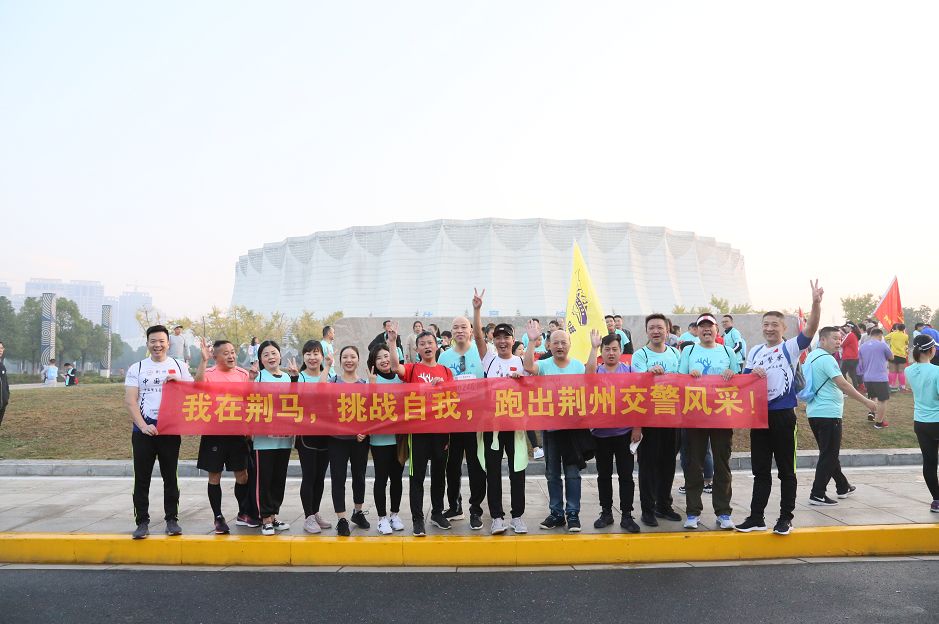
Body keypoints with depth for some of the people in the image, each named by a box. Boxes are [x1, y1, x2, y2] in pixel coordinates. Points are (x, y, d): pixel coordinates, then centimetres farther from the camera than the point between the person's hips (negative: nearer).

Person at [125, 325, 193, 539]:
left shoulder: (179, 367, 8)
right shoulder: (136, 368, 5)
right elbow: (130, 401, -1)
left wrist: (179, 381, -12)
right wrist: (143, 426, -12)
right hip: (143, 429, 0)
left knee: (170, 477, 6)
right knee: (142, 478, 2)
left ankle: (172, 519, 14)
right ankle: (142, 522, 10)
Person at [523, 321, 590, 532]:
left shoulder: (578, 365, 2)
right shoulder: (544, 365, -1)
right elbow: (528, 367, -23)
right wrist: (532, 341, -27)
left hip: (573, 425, -1)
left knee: (572, 472, 3)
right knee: (552, 473, 9)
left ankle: (573, 514, 12)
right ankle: (556, 513, 20)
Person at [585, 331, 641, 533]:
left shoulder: (629, 371, 2)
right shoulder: (596, 371, 3)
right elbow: (589, 371, -23)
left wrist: (637, 427, -5)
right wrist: (594, 346, -22)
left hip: (624, 431, -1)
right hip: (601, 432, 1)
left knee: (626, 475, 3)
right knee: (604, 475, 11)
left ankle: (626, 515, 13)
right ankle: (606, 512, 22)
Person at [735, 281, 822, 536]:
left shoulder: (791, 348, -2)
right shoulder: (754, 352, 11)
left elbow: (811, 329, -19)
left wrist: (816, 303, -34)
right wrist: (753, 372, -9)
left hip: (783, 415, -4)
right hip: (759, 415, 4)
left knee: (786, 470, 6)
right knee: (760, 470, 10)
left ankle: (786, 518, 17)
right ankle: (756, 517, 17)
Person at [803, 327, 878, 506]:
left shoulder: (812, 356, 12)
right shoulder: (826, 359, -17)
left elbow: (807, 384, 23)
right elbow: (843, 385, -21)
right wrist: (866, 402, -16)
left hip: (814, 412, 10)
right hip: (828, 414, -10)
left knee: (829, 453, 19)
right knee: (829, 455, -2)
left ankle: (843, 487, 34)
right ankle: (817, 495, -1)